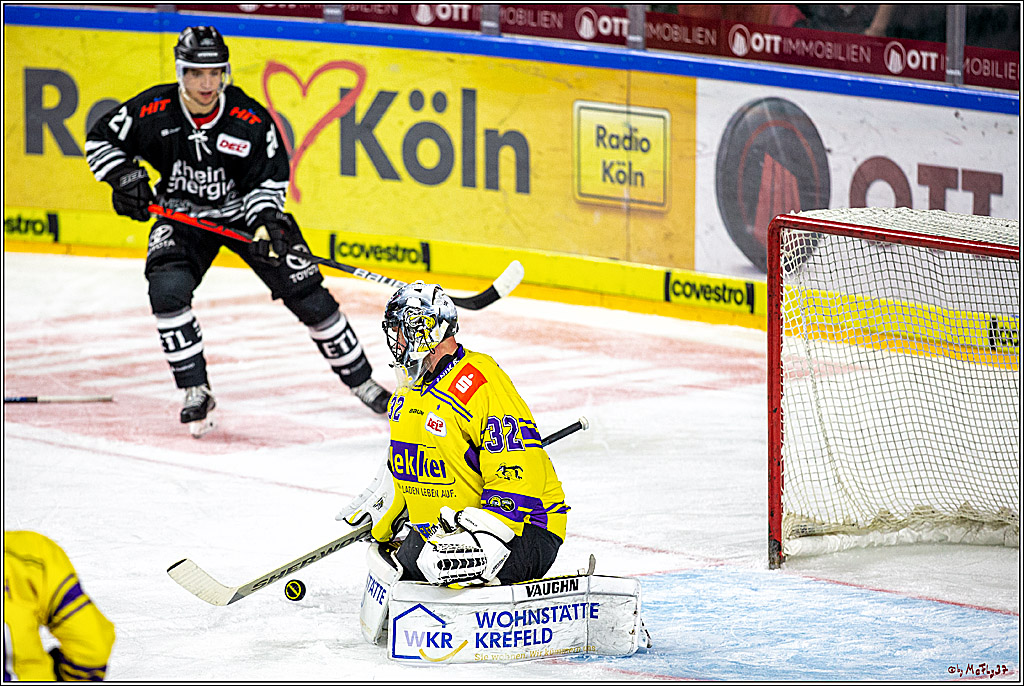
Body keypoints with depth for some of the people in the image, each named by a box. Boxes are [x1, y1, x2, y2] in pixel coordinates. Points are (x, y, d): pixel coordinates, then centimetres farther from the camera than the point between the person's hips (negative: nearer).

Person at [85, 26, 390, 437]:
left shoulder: (251, 120, -21)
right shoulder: (152, 111, -19)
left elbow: (271, 178, -9)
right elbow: (101, 140, -4)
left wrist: (265, 222, -26)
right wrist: (125, 177, -20)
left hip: (245, 212, -1)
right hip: (182, 217, 1)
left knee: (308, 295, -6)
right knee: (167, 289, -25)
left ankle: (360, 381, 11)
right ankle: (196, 393, -11)